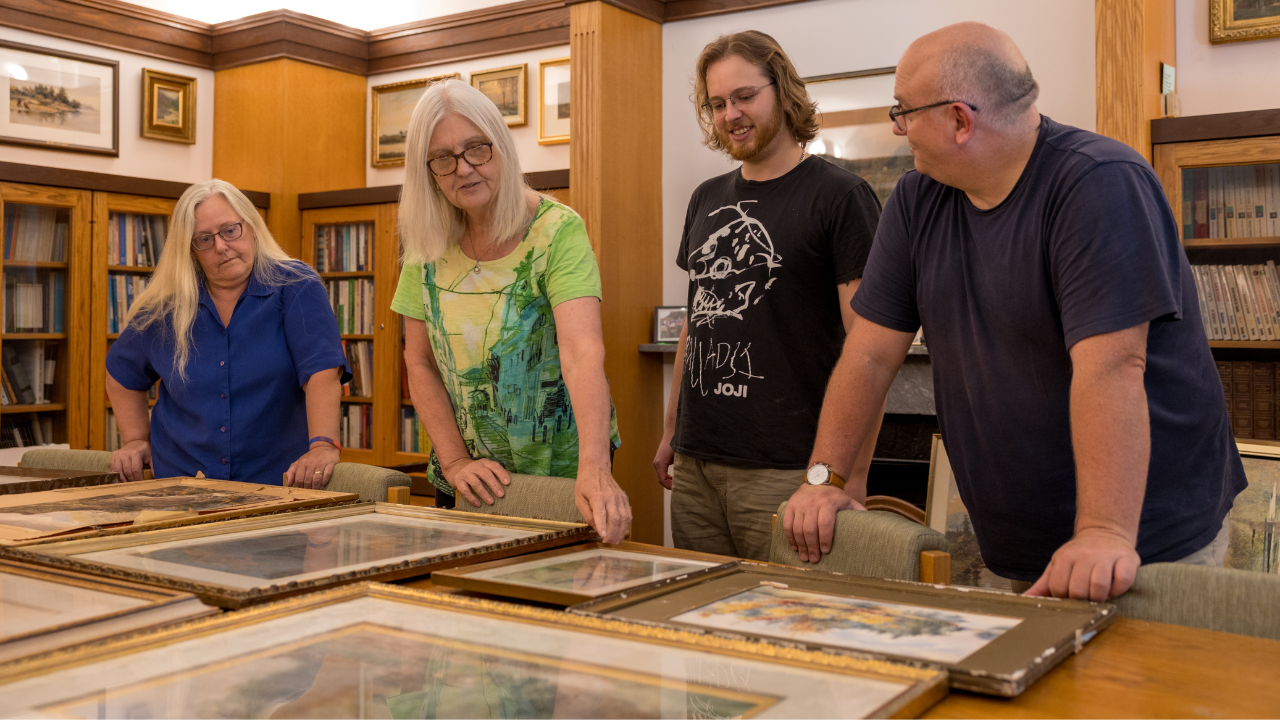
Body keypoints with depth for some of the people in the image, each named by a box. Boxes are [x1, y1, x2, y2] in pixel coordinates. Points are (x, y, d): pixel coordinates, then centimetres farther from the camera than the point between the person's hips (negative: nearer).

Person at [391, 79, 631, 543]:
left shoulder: (557, 231, -18)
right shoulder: (427, 244, -4)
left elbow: (582, 352, -31)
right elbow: (420, 364, 1)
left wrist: (595, 470, -44)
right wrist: (454, 461, -11)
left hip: (563, 471, -4)